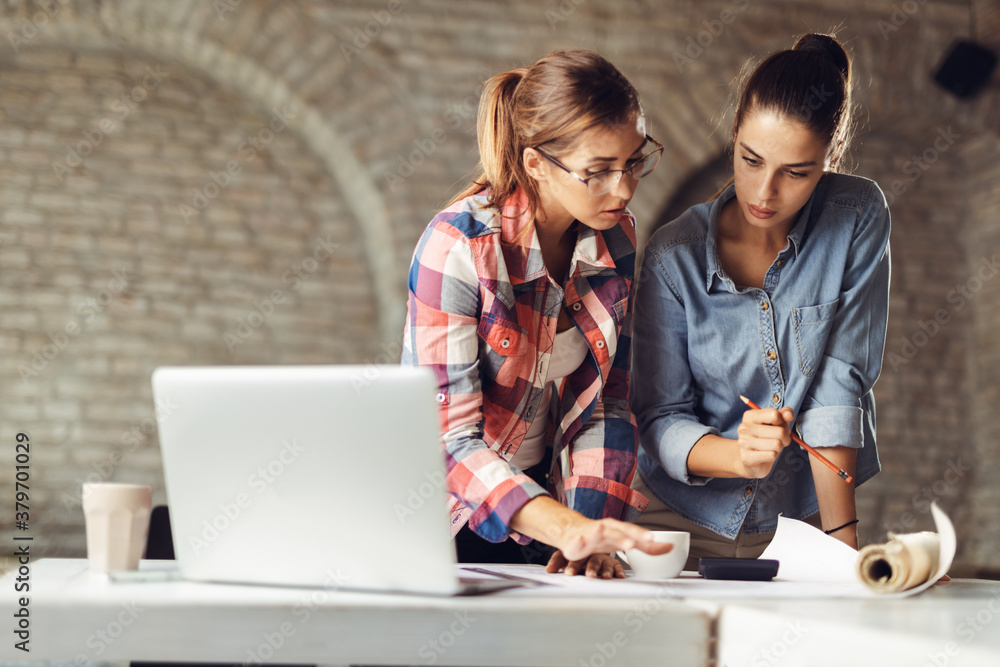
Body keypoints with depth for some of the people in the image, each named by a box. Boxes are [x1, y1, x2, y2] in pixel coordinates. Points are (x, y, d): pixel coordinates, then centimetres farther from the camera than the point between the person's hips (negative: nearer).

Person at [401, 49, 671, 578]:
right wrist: (569, 528, -34)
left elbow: (606, 402, 2)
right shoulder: (456, 247, -19)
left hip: (548, 491, 4)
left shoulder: (616, 237, -2)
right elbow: (450, 439, -22)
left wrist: (593, 524, -14)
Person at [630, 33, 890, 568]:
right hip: (682, 519, 0)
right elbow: (660, 422, -6)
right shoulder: (673, 254, -9)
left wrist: (843, 542, -17)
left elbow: (842, 379, -11)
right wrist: (738, 455, -28)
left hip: (801, 518, 0)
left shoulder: (858, 218, -8)